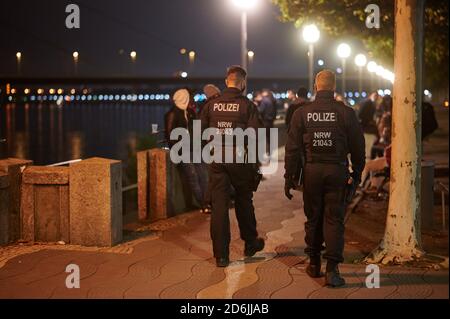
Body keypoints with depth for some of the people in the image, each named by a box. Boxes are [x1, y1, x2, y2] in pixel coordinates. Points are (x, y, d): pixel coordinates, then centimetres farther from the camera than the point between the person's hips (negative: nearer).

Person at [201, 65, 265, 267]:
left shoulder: (211, 105, 1)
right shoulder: (247, 106, -7)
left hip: (217, 160, 2)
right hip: (240, 160, -2)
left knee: (219, 205, 3)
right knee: (244, 202, 16)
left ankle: (221, 255, 5)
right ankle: (250, 244, 32)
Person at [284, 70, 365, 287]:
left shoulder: (302, 113, 0)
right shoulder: (346, 113, -2)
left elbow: (293, 148, 0)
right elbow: (357, 147, 2)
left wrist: (289, 177, 5)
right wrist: (357, 174, 13)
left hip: (312, 171, 1)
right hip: (337, 171, -1)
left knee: (313, 218, 14)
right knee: (334, 220, 1)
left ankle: (314, 264, 23)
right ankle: (332, 269, -5)